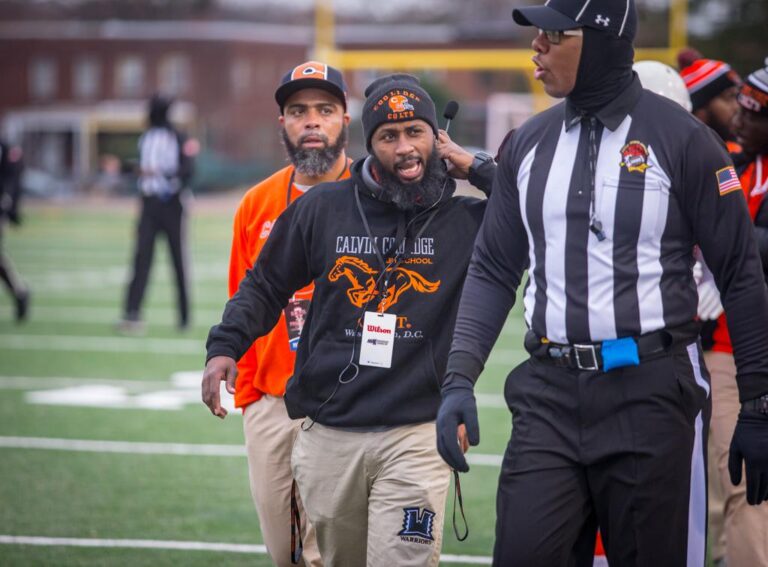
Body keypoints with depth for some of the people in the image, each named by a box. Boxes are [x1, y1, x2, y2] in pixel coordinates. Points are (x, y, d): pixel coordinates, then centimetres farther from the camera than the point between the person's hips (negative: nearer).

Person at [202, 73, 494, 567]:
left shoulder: (465, 221, 2)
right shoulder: (322, 209, 6)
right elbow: (264, 286, 16)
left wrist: (477, 167, -5)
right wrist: (225, 347, 2)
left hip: (414, 437, -2)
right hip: (328, 433, 2)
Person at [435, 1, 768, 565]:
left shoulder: (678, 137, -5)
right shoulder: (530, 143, 10)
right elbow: (494, 271, 14)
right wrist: (459, 378, 1)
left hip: (651, 395, -4)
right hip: (550, 394, 4)